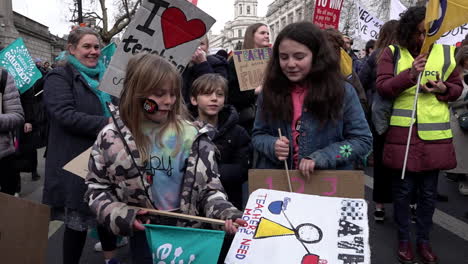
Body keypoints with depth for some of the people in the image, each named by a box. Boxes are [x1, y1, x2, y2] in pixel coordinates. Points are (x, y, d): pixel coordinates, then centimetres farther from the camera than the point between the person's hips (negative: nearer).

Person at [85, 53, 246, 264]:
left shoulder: (192, 135, -8)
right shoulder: (111, 138, -8)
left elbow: (209, 187, -4)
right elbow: (96, 189, 0)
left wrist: (225, 213, -21)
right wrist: (122, 215, -14)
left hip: (190, 232, 1)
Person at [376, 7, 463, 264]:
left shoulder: (445, 53, 8)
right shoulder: (392, 53, 1)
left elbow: (457, 87, 15)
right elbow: (382, 87, -7)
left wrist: (443, 89, -8)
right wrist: (410, 74, -22)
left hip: (434, 134, 3)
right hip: (401, 133, -2)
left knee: (428, 191, 12)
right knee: (403, 189, 8)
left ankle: (423, 240, 30)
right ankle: (404, 239, 26)